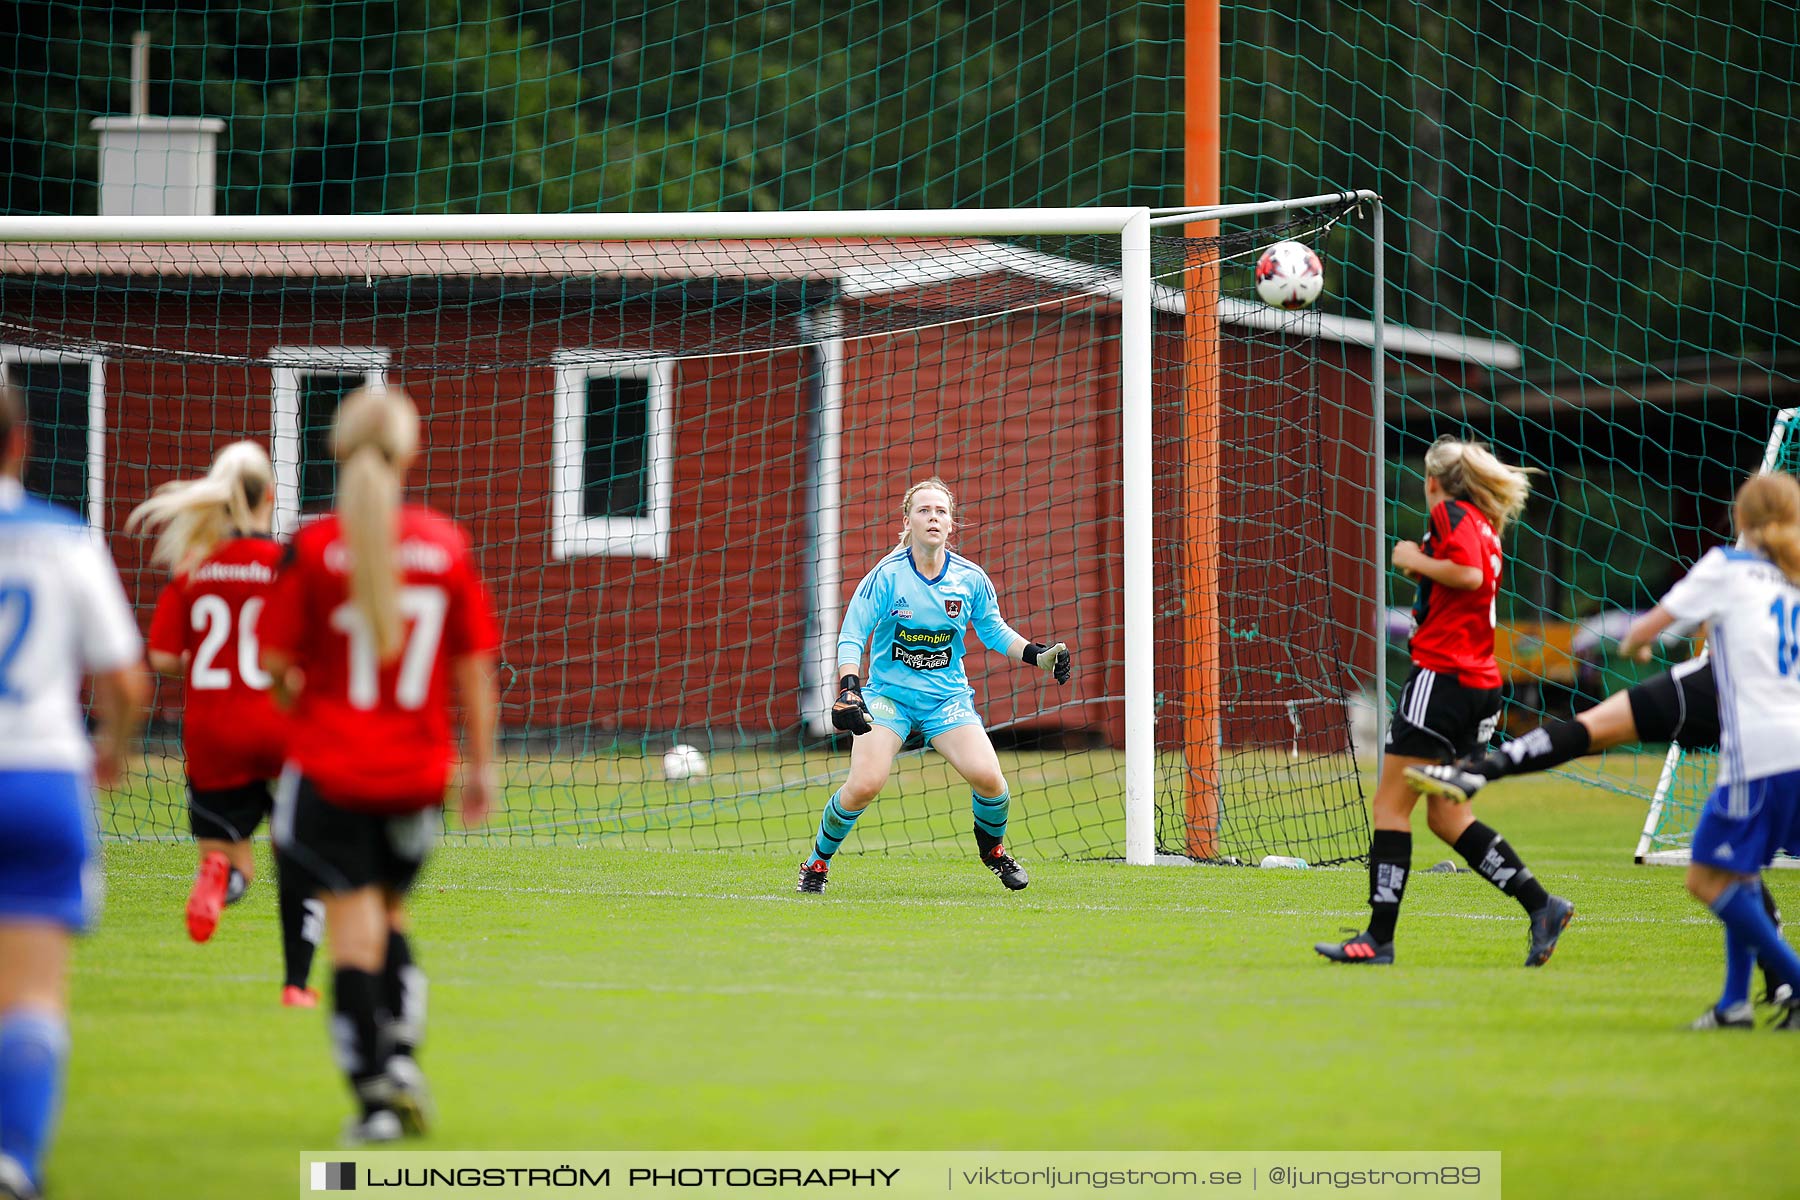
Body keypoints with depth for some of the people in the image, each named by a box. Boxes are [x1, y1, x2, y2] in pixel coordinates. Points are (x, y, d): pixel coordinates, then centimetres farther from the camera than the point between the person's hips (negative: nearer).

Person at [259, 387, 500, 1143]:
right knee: (389, 913, 22)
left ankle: (374, 1095, -7)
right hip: (417, 769, 3)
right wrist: (481, 763, 10)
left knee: (352, 928, -1)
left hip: (330, 768, -3)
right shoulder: (447, 545, -3)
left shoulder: (313, 548, -9)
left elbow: (276, 661, -7)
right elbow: (474, 666, 2)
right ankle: (403, 1053, 7)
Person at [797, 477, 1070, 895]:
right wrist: (849, 690, -25)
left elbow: (994, 632, 13)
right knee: (864, 785, -22)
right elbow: (851, 636, -11)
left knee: (987, 778, -18)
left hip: (947, 698, 2)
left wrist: (1038, 655, -1)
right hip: (888, 693, -2)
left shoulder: (971, 579, -4)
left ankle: (992, 849, 15)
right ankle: (817, 861, 4)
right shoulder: (886, 576, -13)